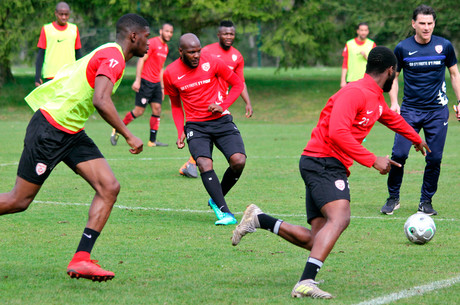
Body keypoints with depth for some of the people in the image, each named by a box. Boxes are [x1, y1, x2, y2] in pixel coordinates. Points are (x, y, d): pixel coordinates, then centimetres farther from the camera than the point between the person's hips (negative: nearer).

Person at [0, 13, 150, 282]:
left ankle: (81, 260, -8)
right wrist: (129, 136, -25)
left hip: (72, 134, 10)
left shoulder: (111, 56, 15)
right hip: (49, 131, -10)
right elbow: (101, 101, -30)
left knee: (109, 188, -6)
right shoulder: (113, 57, -16)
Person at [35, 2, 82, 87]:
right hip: (50, 76, -2)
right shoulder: (46, 29, 5)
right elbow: (41, 54, 6)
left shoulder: (74, 29, 12)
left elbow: (78, 54, 17)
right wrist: (37, 77, 0)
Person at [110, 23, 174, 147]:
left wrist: (162, 87, 21)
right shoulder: (152, 43, -10)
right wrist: (137, 80, -20)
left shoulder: (165, 47, 16)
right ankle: (117, 131, 9)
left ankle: (152, 141, 2)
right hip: (145, 81, -8)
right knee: (139, 111, -7)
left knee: (157, 109, -1)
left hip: (156, 83, 8)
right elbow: (141, 60, -14)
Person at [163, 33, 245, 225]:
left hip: (221, 120, 0)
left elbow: (238, 84, 7)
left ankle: (216, 199, 7)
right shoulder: (171, 74, -2)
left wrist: (223, 105, -9)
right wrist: (180, 132, 2)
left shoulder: (212, 63, -6)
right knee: (204, 164, -25)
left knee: (239, 161, -18)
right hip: (196, 126, 0)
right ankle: (224, 212, -25)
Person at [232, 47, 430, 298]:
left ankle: (258, 219, 11)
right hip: (322, 162, -10)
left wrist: (416, 139, 59)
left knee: (315, 240, 0)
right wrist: (372, 160, -21)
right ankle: (306, 283, -41)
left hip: (331, 168, 10)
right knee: (339, 218, -30)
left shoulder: (376, 99, 20)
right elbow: (337, 132, -25)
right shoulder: (355, 92, -12)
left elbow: (392, 119, 43)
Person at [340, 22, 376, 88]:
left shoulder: (372, 44, 7)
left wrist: (366, 56, -14)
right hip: (351, 80, 0)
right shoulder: (349, 44, 7)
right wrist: (343, 80, 0)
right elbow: (345, 64, 6)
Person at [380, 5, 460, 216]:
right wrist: (394, 102, -3)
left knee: (434, 158, -1)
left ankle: (426, 202, 14)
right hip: (410, 110, -1)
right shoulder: (403, 48, -1)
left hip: (437, 111, 1)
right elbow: (393, 76, 10)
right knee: (399, 154, -10)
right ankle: (393, 198, 8)